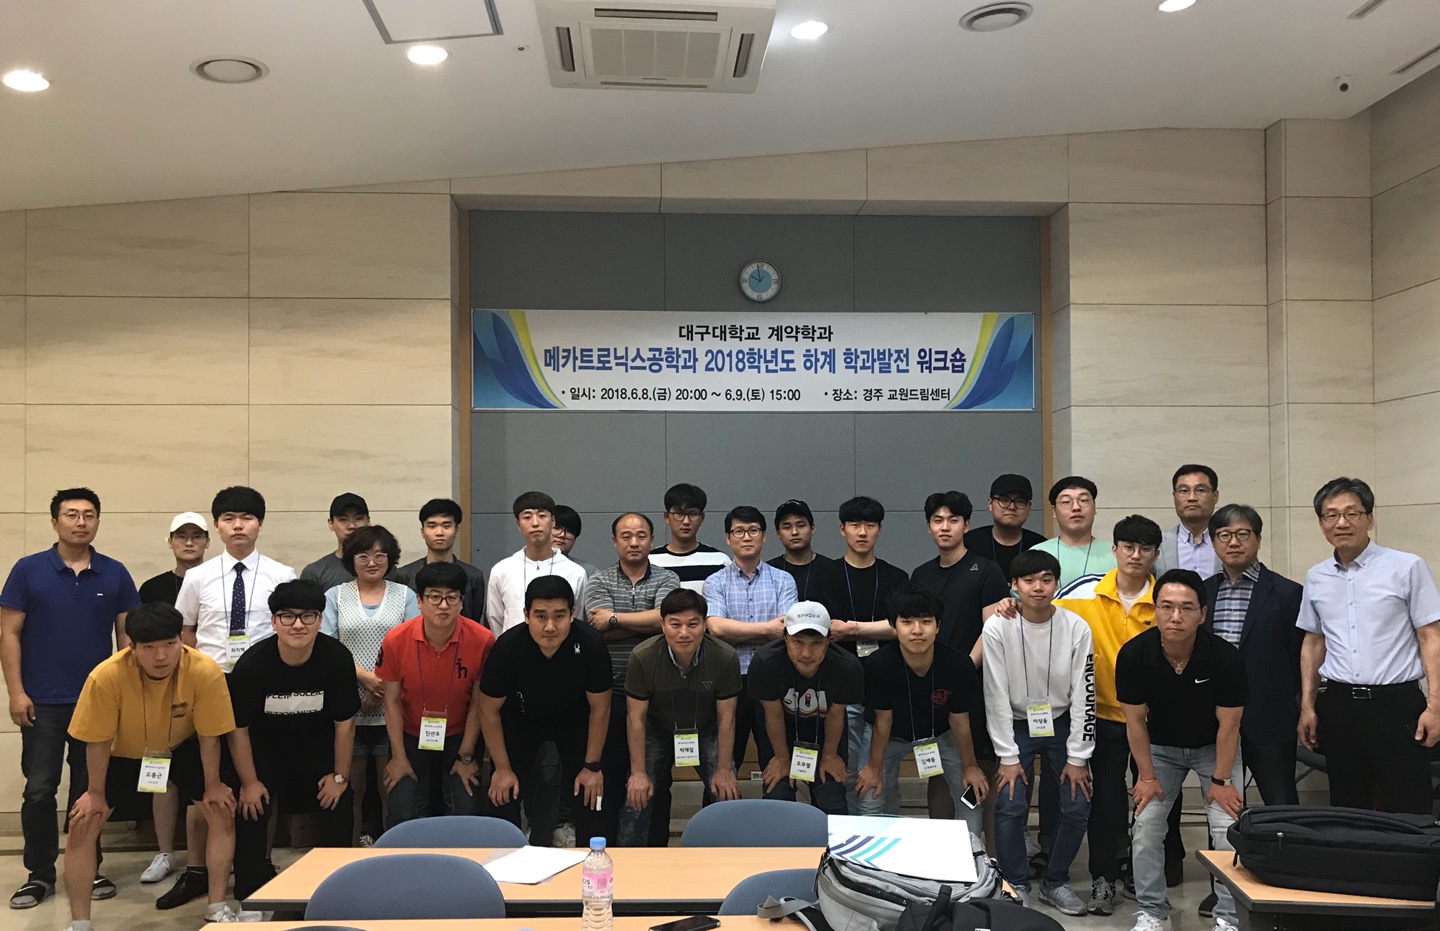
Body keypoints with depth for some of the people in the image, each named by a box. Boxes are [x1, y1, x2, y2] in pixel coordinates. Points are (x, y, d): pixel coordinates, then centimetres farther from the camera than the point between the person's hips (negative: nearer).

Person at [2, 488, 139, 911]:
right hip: (43, 702, -1)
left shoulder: (115, 574, 2)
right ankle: (40, 874, 17)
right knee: (39, 790, 3)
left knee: (90, 789, 10)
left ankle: (87, 871, 21)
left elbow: (127, 634, 7)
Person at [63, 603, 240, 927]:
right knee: (82, 825, -8)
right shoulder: (106, 676, -37)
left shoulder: (205, 672, -35)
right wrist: (96, 793, -9)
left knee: (223, 812, -6)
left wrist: (213, 785, -9)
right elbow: (98, 742, -20)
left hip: (183, 748, 1)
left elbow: (208, 735, -19)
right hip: (122, 753, 0)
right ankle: (79, 923, 9)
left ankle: (217, 907, 11)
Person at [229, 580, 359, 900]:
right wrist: (249, 782, -9)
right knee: (251, 807, -10)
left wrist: (340, 776, -7)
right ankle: (253, 889, 10)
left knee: (339, 802, -4)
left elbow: (344, 723, -13)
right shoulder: (251, 665, -29)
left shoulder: (337, 658, -27)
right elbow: (239, 729, -15)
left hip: (318, 739, 1)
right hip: (265, 740, -1)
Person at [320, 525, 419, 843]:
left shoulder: (404, 595, 8)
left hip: (393, 707, 0)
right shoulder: (335, 596, 9)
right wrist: (365, 677, -14)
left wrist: (384, 689, -12)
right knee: (350, 785, 4)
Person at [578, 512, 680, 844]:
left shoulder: (666, 579, 5)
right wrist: (649, 623, -10)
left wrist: (615, 618, -12)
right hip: (611, 692, 0)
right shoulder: (598, 580, 5)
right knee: (609, 773, 7)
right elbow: (600, 630, -11)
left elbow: (665, 618, -15)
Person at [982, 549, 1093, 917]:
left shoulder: (1077, 628, -15)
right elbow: (996, 694, -14)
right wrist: (1007, 756, -12)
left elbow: (1084, 694, -9)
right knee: (1009, 807, -11)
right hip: (1017, 725, -2)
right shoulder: (997, 627, -19)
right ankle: (1016, 886, 9)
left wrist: (1077, 757, -8)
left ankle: (1055, 882, 19)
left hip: (1062, 724, 2)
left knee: (1077, 807, -2)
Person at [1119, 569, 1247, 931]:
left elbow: (1228, 724, -17)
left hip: (1213, 747, -1)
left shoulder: (1225, 657, -29)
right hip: (1161, 746, 1)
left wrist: (1221, 781, -13)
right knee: (1146, 826, -5)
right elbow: (1135, 720, -12)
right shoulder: (1134, 654, -25)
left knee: (1228, 829, -11)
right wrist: (1147, 776, -8)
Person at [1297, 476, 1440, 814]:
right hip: (1338, 706, 4)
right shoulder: (1316, 578, 9)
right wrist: (1307, 706, 12)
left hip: (1396, 704, -4)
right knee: (1346, 812, 11)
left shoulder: (1406, 567, -4)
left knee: (1406, 813, -3)